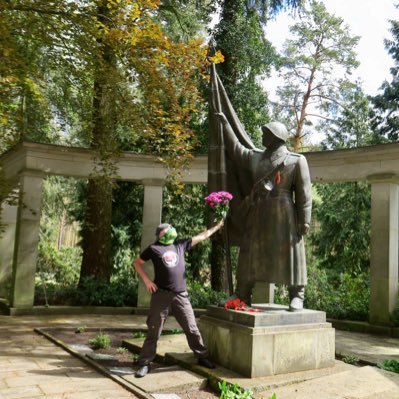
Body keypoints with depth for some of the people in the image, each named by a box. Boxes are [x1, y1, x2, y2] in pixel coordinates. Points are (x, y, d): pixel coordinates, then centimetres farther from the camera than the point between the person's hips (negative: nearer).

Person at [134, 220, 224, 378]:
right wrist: (146, 280, -2)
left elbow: (202, 236, 17)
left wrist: (218, 225, 19)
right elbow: (137, 263, 10)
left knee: (192, 328, 9)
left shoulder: (181, 245, 11)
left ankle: (202, 357, 22)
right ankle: (144, 363, 11)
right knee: (154, 330, 1)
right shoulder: (154, 248, 1)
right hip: (161, 294, -3)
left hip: (181, 295, 3)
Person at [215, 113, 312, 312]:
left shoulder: (296, 160, 0)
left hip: (283, 214, -5)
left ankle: (296, 296, 5)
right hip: (257, 214, 5)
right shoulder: (255, 157, 15)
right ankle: (242, 294, 15)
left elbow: (304, 193, -4)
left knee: (289, 253, -2)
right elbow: (235, 150, 27)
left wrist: (304, 220, -11)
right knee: (250, 253, 7)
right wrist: (225, 124, 27)